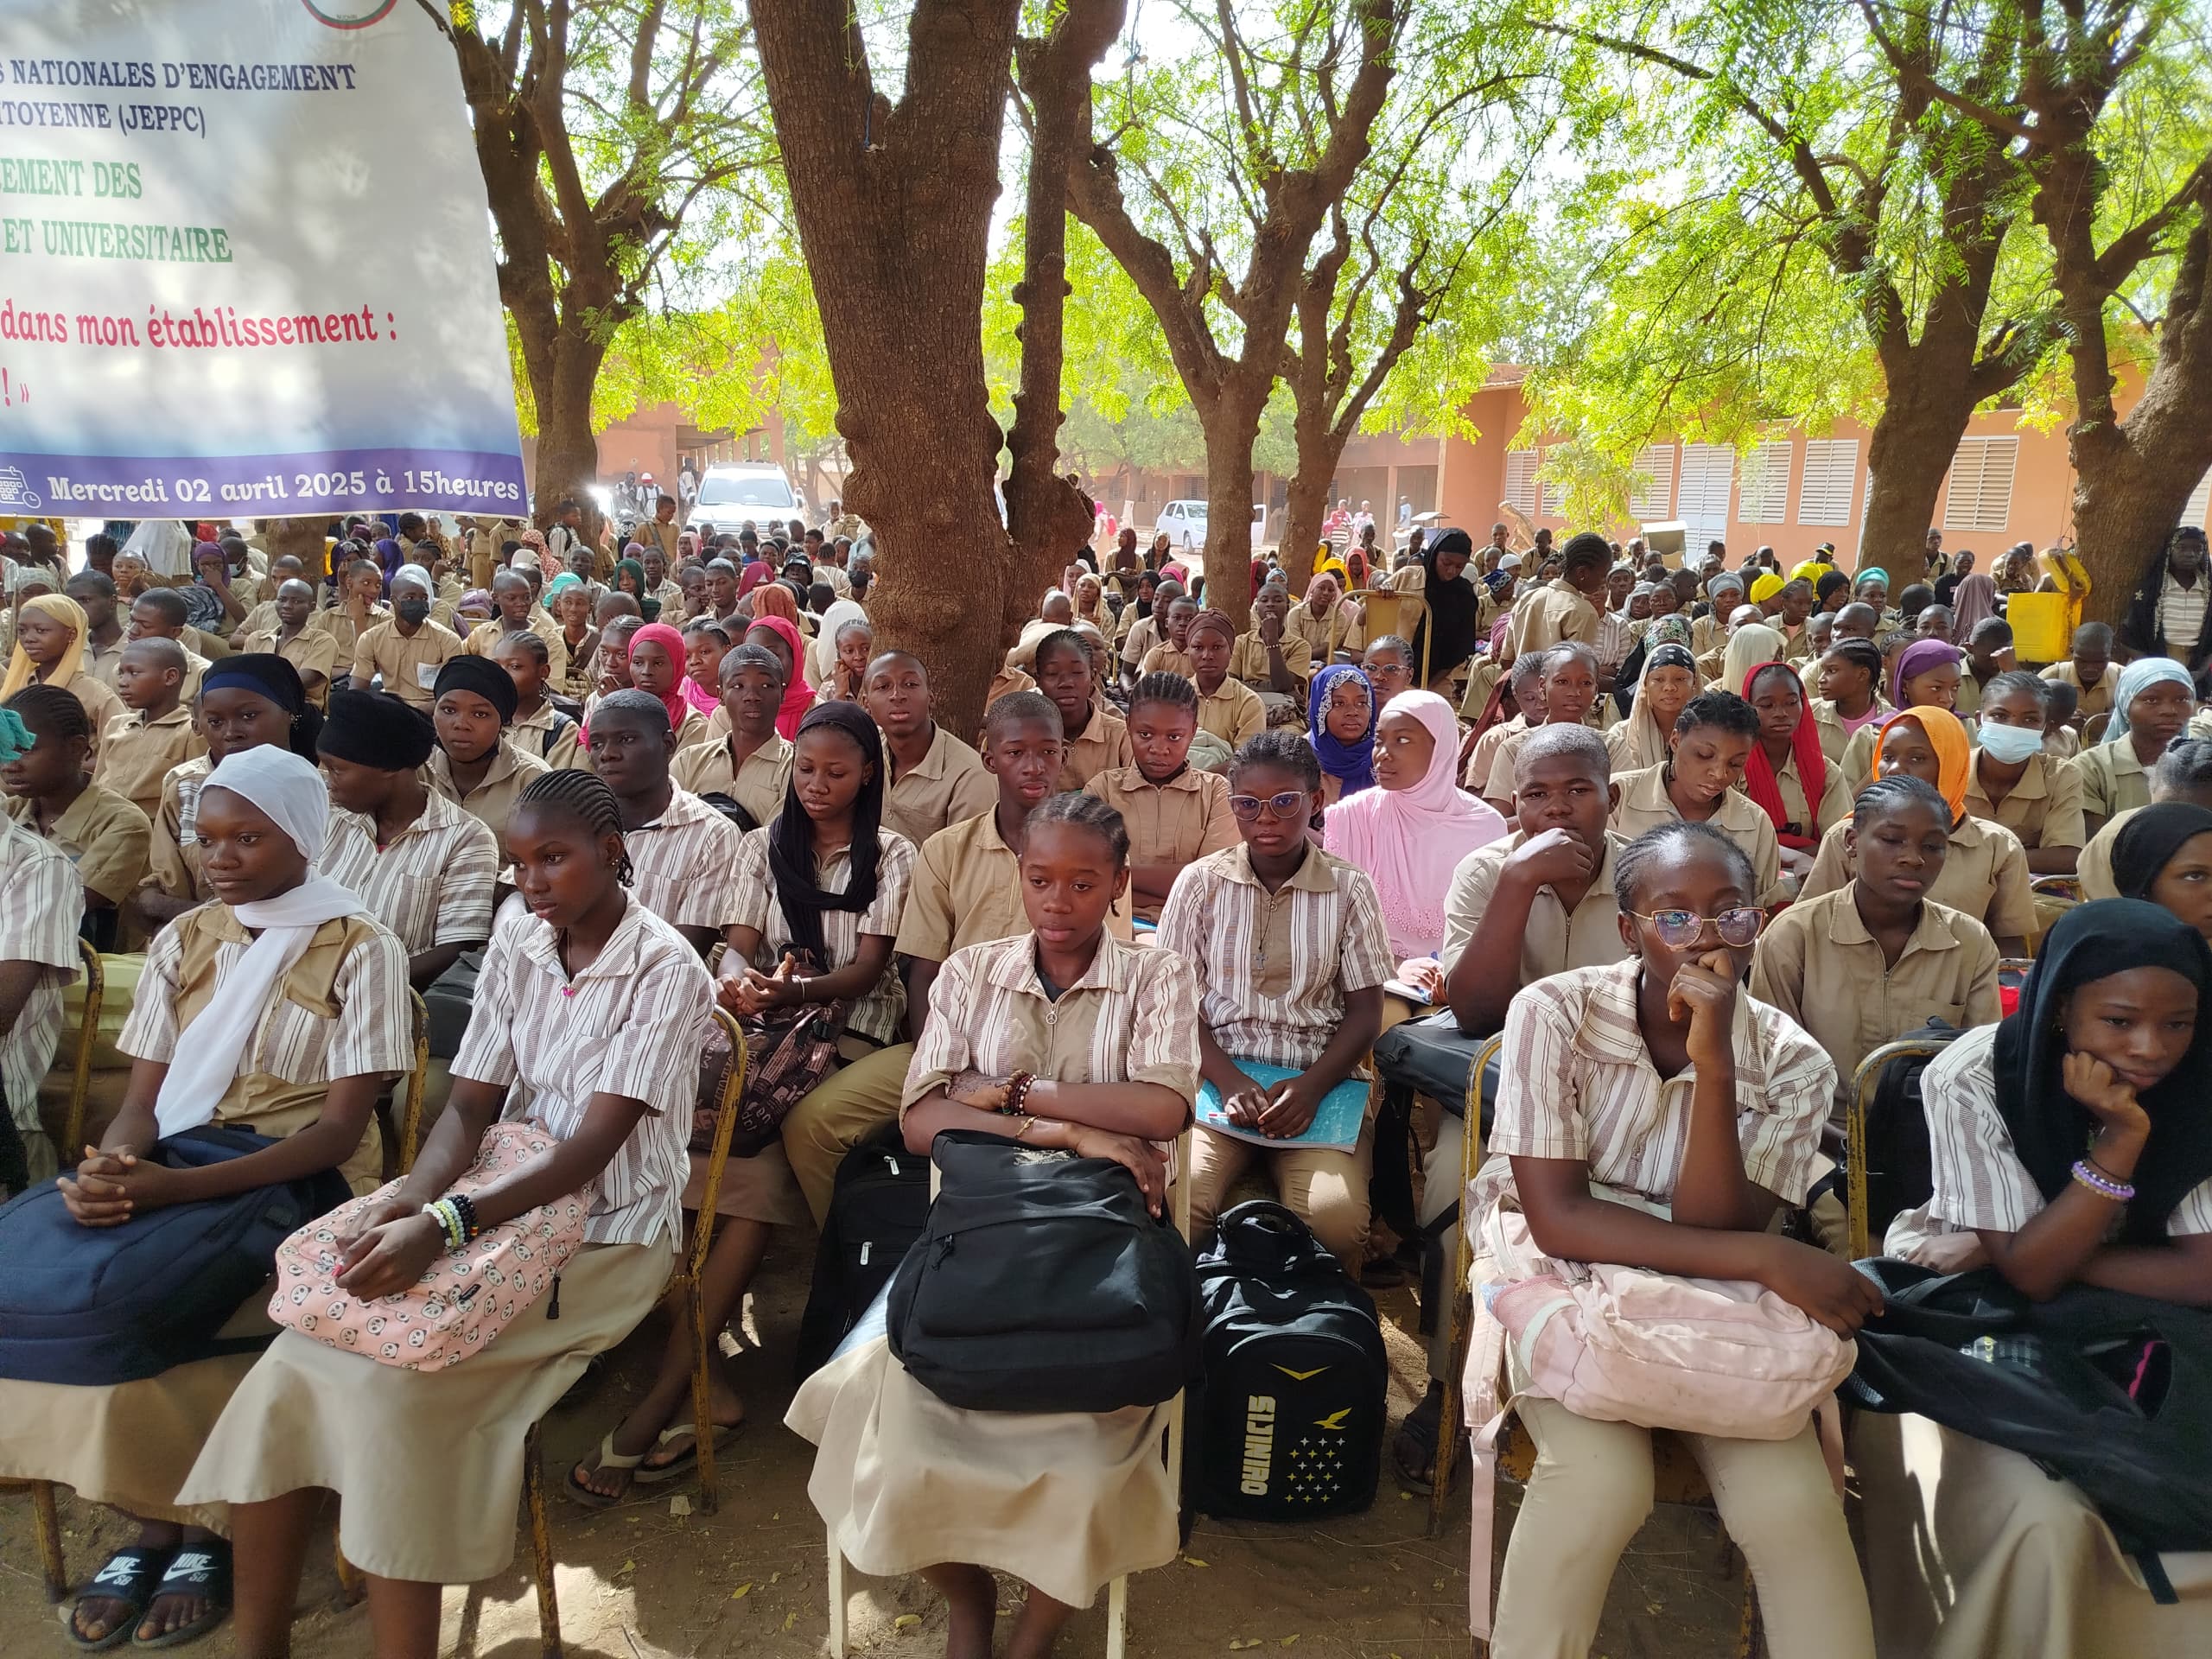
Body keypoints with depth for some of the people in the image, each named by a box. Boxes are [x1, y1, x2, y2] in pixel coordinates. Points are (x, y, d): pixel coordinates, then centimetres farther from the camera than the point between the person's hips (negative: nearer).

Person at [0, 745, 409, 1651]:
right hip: (171, 1176, 5)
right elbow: (143, 1100, 6)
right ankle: (152, 1518, 2)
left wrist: (178, 1187, -24)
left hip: (304, 1187, -5)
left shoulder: (359, 950, -8)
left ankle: (201, 1524, 2)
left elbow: (340, 1130, -13)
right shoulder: (183, 941, 9)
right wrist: (110, 1165, -18)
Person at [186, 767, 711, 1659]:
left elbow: (593, 1146, -20)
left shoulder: (667, 972, -13)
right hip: (510, 1203, 6)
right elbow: (469, 1106, 3)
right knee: (289, 1368, -12)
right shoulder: (516, 948, 6)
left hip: (606, 1236, -5)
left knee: (392, 1382, -24)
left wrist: (443, 1227, -31)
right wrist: (408, 1199, -18)